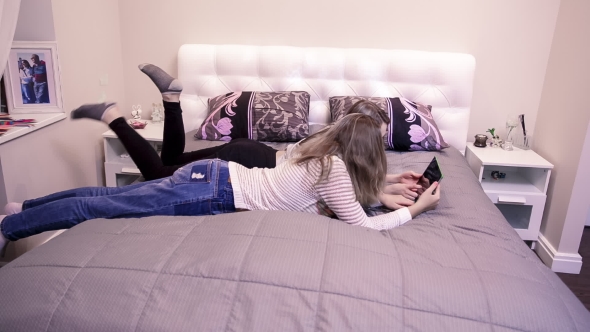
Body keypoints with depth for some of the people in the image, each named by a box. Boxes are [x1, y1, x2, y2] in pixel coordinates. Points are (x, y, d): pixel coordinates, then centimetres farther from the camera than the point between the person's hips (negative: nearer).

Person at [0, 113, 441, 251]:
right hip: (216, 193, -8)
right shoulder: (334, 170, -15)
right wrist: (416, 208, -4)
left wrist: (388, 183, 23)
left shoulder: (323, 148, 10)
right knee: (102, 206, -1)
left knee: (111, 196, 15)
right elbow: (364, 225, -15)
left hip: (216, 173, 8)